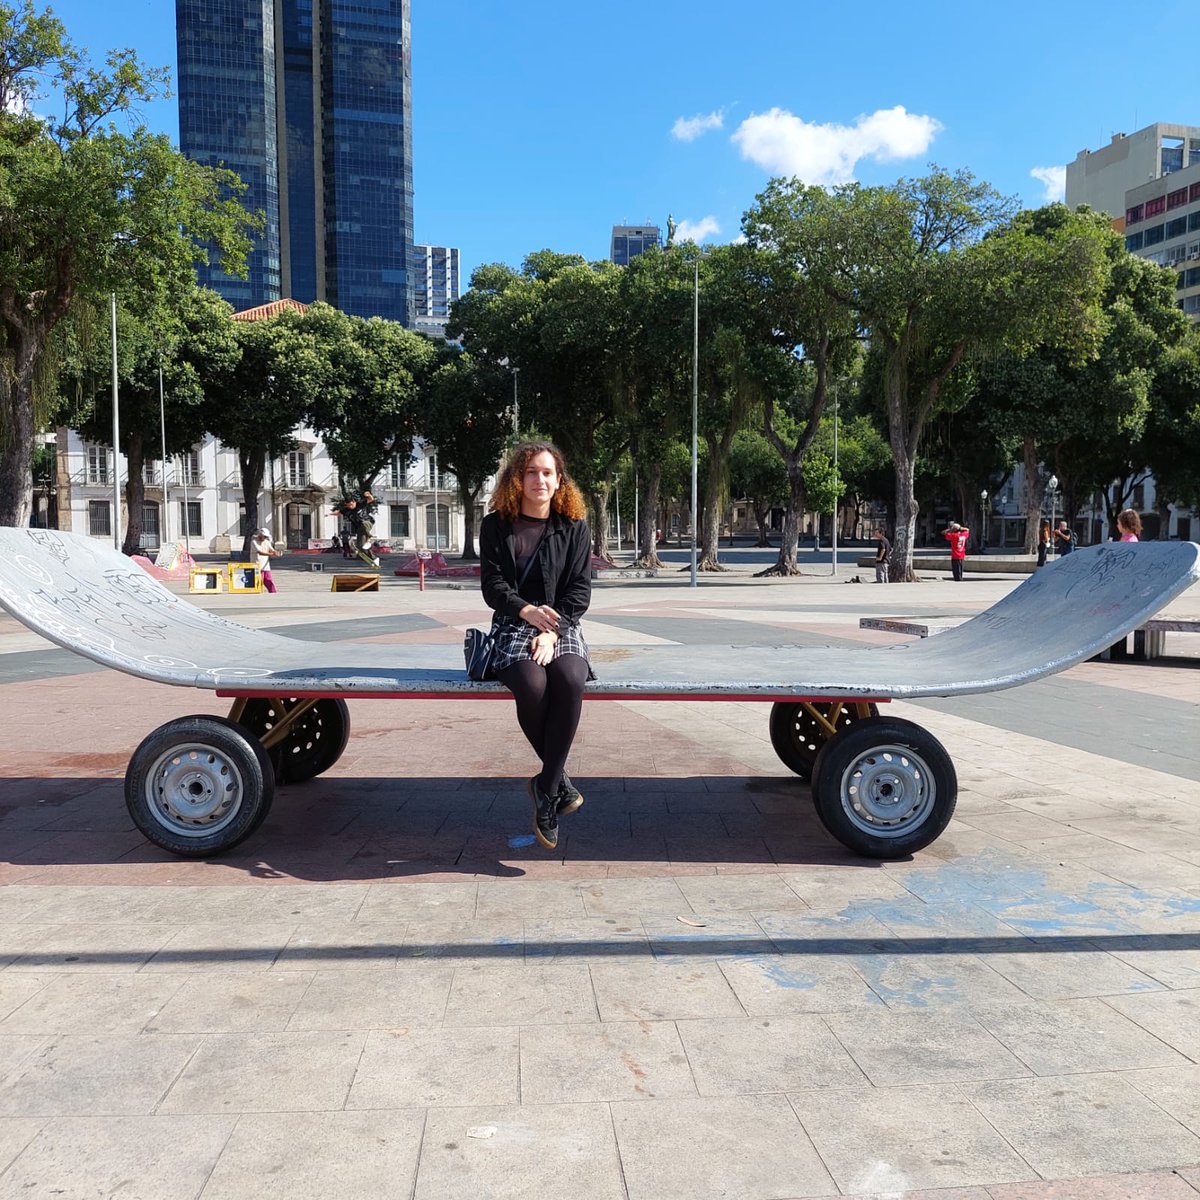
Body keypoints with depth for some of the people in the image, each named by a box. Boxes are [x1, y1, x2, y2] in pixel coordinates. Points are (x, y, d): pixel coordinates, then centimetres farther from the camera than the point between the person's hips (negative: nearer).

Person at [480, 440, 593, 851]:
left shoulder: (574, 528, 7)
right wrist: (527, 611, -22)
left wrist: (552, 632, -15)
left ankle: (546, 787, -21)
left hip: (561, 628, 1)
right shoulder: (496, 525, 6)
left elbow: (579, 590, 1)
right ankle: (559, 778, -11)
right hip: (512, 627, -1)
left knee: (570, 680, -34)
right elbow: (492, 584, -2)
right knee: (531, 685, -34)